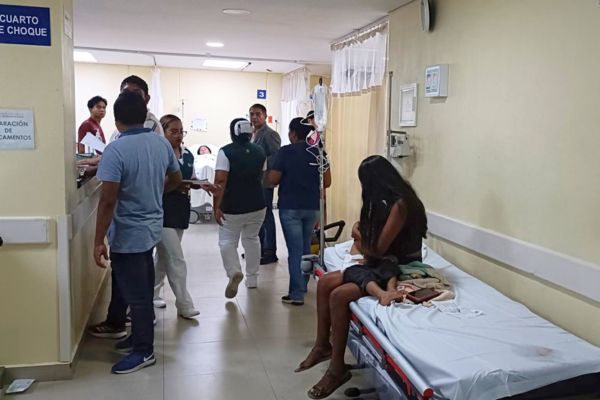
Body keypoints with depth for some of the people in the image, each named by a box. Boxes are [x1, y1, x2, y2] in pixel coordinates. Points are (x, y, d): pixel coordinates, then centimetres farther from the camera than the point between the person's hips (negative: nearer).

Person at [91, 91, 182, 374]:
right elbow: (176, 179, 14)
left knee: (137, 294, 4)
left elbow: (107, 201, -23)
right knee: (136, 286, 23)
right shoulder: (162, 144, 0)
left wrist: (98, 241, -17)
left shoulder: (116, 150, -21)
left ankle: (144, 351, 18)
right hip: (151, 229, 8)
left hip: (128, 235, -7)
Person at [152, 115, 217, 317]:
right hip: (162, 211, -7)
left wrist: (201, 185, -3)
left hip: (181, 210, 7)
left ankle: (153, 294, 34)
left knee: (164, 255, 19)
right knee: (176, 259, -7)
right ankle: (184, 304, 1)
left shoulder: (187, 154, 9)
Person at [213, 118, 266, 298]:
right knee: (252, 239, 18)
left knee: (227, 241, 6)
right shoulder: (259, 151, 5)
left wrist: (217, 206, -17)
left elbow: (220, 181, -18)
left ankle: (234, 271, -19)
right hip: (257, 206, 4)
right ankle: (252, 278, 23)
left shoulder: (226, 152, -11)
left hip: (232, 208, -4)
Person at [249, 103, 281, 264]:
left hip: (264, 182, -8)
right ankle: (259, 249, 26)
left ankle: (270, 252, 7)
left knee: (266, 216, -2)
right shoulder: (252, 134, 15)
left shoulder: (270, 134, -10)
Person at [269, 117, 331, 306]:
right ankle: (302, 285, 31)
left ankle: (297, 294, -2)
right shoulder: (319, 152, 3)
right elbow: (327, 182, 4)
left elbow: (273, 179, -10)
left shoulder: (286, 151, -9)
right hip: (312, 206, 4)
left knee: (295, 250, -2)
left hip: (290, 207, -4)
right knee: (306, 247, 19)